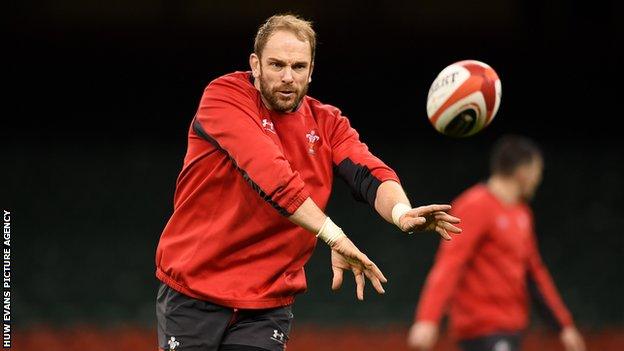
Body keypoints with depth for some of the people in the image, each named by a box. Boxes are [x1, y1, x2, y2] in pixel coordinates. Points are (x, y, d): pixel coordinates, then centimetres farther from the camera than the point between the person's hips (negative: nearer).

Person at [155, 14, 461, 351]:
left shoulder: (328, 124, 5)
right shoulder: (224, 96, -10)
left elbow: (369, 175, -13)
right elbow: (268, 171, -25)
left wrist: (401, 211, -37)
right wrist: (332, 235, -35)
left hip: (268, 305, 3)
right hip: (190, 294, -3)